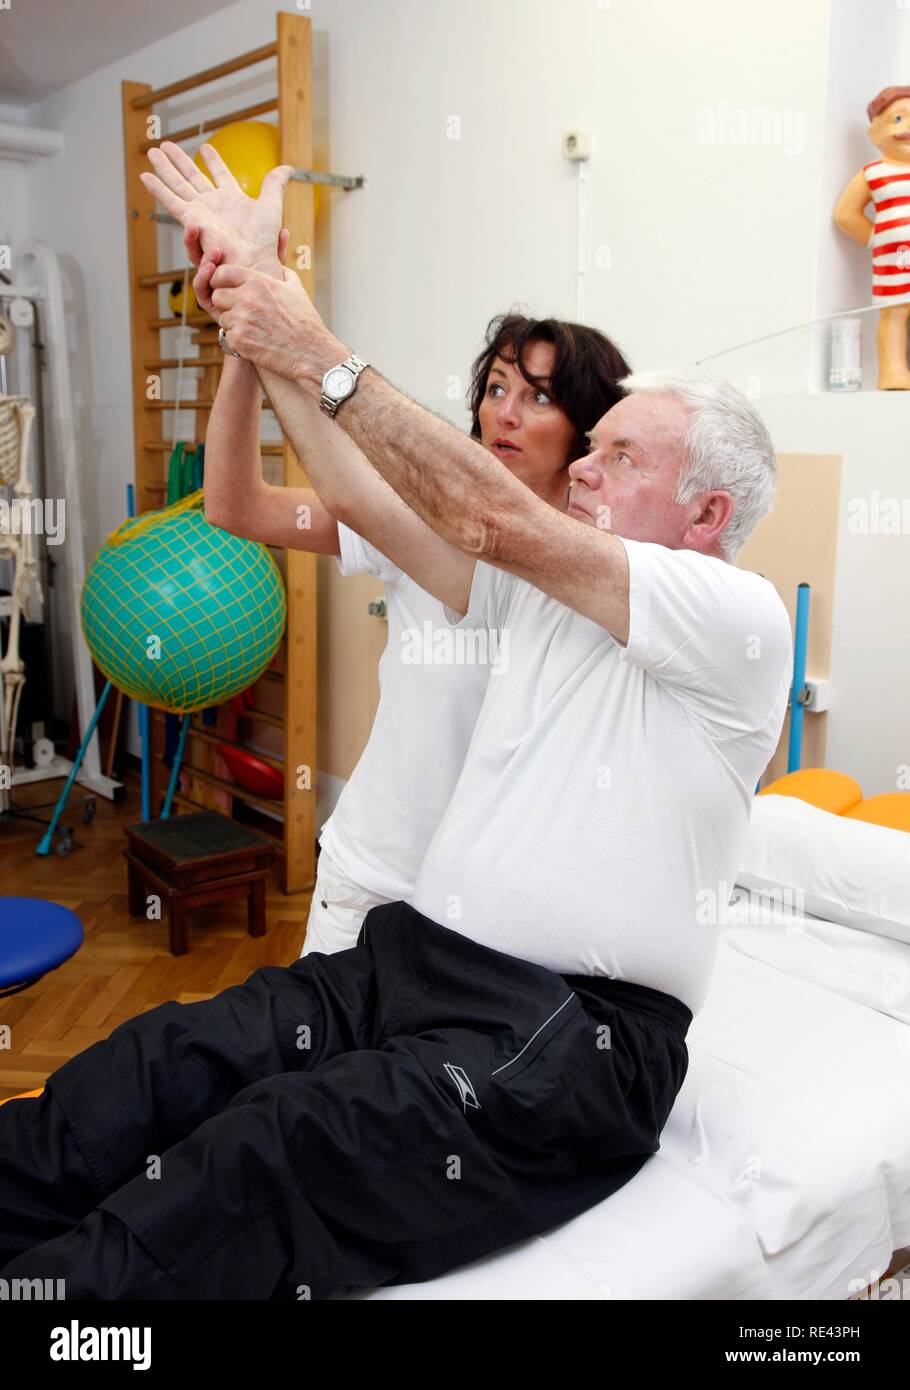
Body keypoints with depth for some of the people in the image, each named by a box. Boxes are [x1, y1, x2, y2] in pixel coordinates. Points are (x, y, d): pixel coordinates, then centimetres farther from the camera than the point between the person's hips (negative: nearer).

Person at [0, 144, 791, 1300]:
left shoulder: (742, 619, -6)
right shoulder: (545, 590, 14)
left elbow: (492, 518, -15)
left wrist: (319, 356, -12)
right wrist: (252, 281, 3)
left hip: (572, 1035, -5)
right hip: (411, 954, 6)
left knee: (270, 1150, -29)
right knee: (150, 1067, -18)